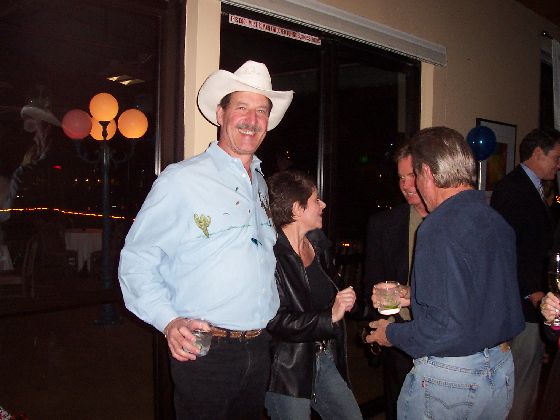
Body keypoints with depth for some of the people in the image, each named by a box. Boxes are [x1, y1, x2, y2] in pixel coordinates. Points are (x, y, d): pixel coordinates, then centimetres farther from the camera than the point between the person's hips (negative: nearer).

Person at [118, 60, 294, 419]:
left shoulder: (261, 185, 12)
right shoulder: (181, 180, -10)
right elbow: (137, 261, -11)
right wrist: (169, 322, -22)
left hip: (259, 349, 7)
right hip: (203, 351, -6)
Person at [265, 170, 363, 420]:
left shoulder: (317, 243, 7)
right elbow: (275, 321, -25)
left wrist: (343, 302, 1)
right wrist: (330, 316, -22)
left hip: (325, 359, 8)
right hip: (287, 369, -8)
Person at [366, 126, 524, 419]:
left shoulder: (441, 229, -22)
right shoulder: (498, 222, 4)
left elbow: (446, 328, -26)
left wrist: (391, 334, -9)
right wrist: (413, 296, 17)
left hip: (447, 380, -8)